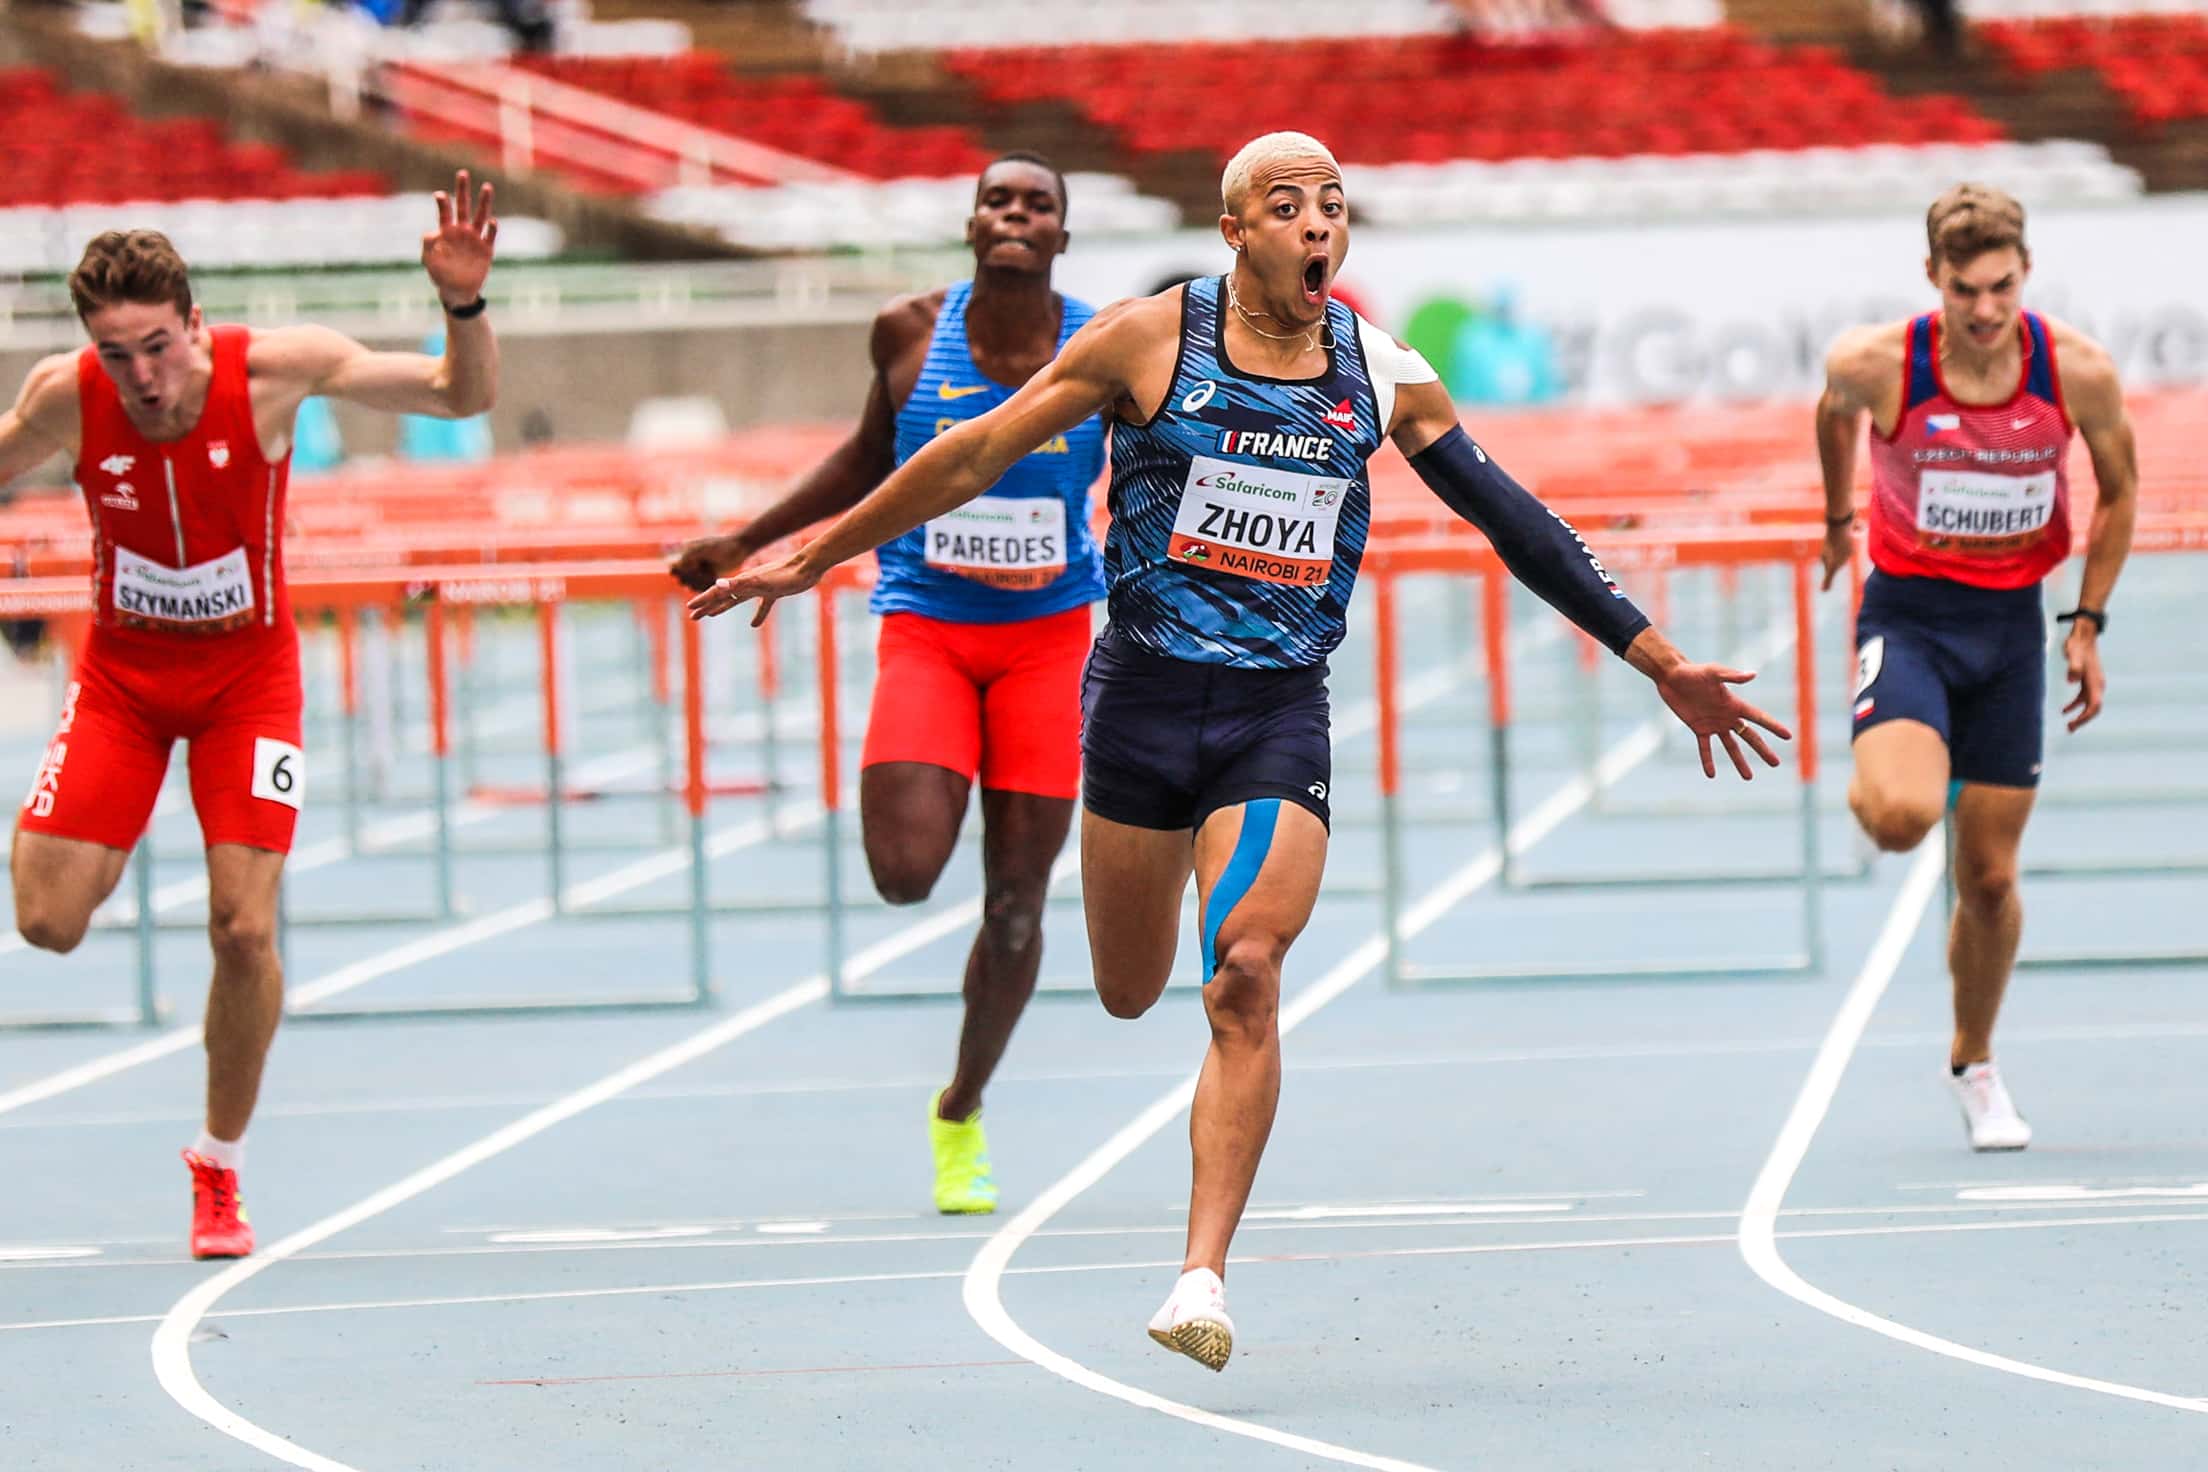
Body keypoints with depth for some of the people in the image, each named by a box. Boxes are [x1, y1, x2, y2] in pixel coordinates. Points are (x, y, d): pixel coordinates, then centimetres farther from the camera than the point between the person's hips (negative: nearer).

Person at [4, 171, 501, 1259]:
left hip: (246, 671, -1)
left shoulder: (274, 369, -22)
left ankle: (219, 1170, 10)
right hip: (120, 669, 1)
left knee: (244, 930, -11)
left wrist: (464, 306, -37)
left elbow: (464, 395, -18)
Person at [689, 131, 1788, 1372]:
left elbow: (1515, 522, 9)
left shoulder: (1383, 376, 2)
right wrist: (813, 559, 5)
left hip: (1283, 713, 0)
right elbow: (980, 455, 2)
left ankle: (1205, 1273, -20)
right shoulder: (1152, 339, -5)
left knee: (1246, 978, -19)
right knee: (1129, 998, 9)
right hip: (1146, 695, 0)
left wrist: (1659, 662, 9)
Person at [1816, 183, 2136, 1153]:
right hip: (1908, 611, -2)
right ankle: (1872, 783, 9)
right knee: (1902, 819, -29)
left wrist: (2088, 623, 0)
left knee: (1990, 877, 7)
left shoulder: (2078, 373, -14)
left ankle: (1974, 1065, 30)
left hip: (2012, 624, 2)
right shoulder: (1876, 365, -18)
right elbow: (1836, 412, 7)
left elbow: (2119, 490, 4)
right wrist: (1838, 515, 21)